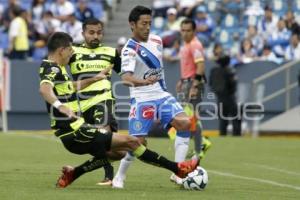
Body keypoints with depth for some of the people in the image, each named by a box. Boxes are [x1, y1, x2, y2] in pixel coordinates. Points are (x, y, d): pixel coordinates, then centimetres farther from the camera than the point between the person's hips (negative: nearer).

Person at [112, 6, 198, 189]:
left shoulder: (157, 41, 7)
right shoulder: (130, 49, -15)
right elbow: (125, 78, -31)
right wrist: (144, 82, -48)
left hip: (162, 95, 6)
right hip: (142, 99, -6)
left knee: (185, 123, -15)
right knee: (139, 142, -8)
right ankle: (119, 177, 14)